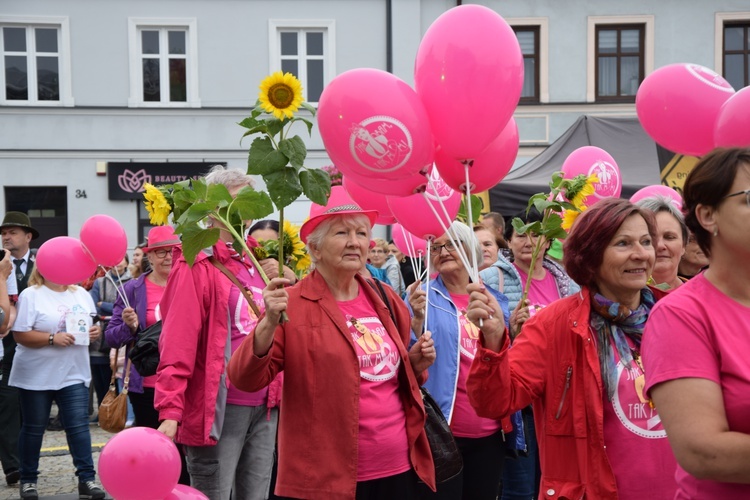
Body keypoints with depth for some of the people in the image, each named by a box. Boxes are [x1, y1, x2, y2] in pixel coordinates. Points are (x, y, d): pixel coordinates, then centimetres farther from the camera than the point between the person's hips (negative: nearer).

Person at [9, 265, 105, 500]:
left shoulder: (81, 294, 9)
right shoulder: (31, 295, -8)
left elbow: (91, 325, 16)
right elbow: (20, 335, -13)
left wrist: (96, 331, -6)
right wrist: (53, 338, -24)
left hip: (73, 373, 3)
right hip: (37, 375, -3)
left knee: (79, 425, -2)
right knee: (34, 428, 8)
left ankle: (86, 478, 1)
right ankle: (28, 479, 22)